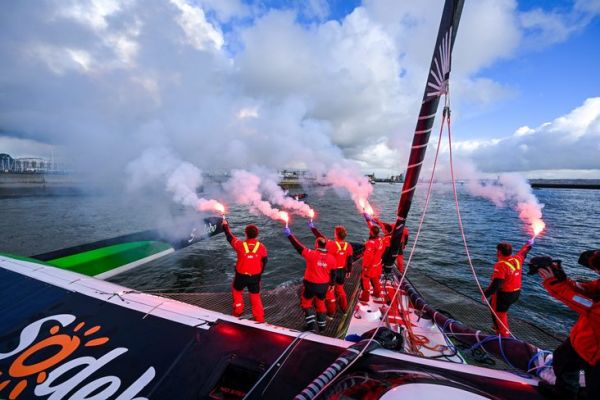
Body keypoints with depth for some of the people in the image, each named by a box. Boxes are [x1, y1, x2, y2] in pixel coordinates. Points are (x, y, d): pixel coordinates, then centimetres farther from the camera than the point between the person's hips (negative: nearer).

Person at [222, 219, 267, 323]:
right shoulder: (261, 247, -13)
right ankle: (259, 318, 21)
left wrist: (225, 225, 17)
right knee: (255, 297, 15)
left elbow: (230, 238, 0)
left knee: (237, 291, 29)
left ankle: (238, 311, 39)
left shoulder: (240, 245, -19)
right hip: (255, 276, 1)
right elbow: (264, 262, -1)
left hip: (241, 276, -1)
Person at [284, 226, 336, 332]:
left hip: (311, 284, -4)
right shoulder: (331, 258, -9)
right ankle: (322, 325, 33)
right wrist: (331, 284, 17)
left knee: (306, 303, 18)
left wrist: (289, 235, -11)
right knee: (320, 304, 23)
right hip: (324, 285, 4)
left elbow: (299, 247, -19)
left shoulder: (312, 254, -22)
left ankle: (311, 325, 14)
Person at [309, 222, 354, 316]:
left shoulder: (332, 245, -28)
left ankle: (331, 312, 29)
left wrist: (313, 228, -8)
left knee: (329, 291, 15)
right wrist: (349, 270, 16)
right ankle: (344, 309, 41)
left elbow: (321, 238, -20)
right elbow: (350, 260, 0)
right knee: (340, 289, 27)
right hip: (342, 271, 5)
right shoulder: (348, 246, -10)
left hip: (332, 271, -5)